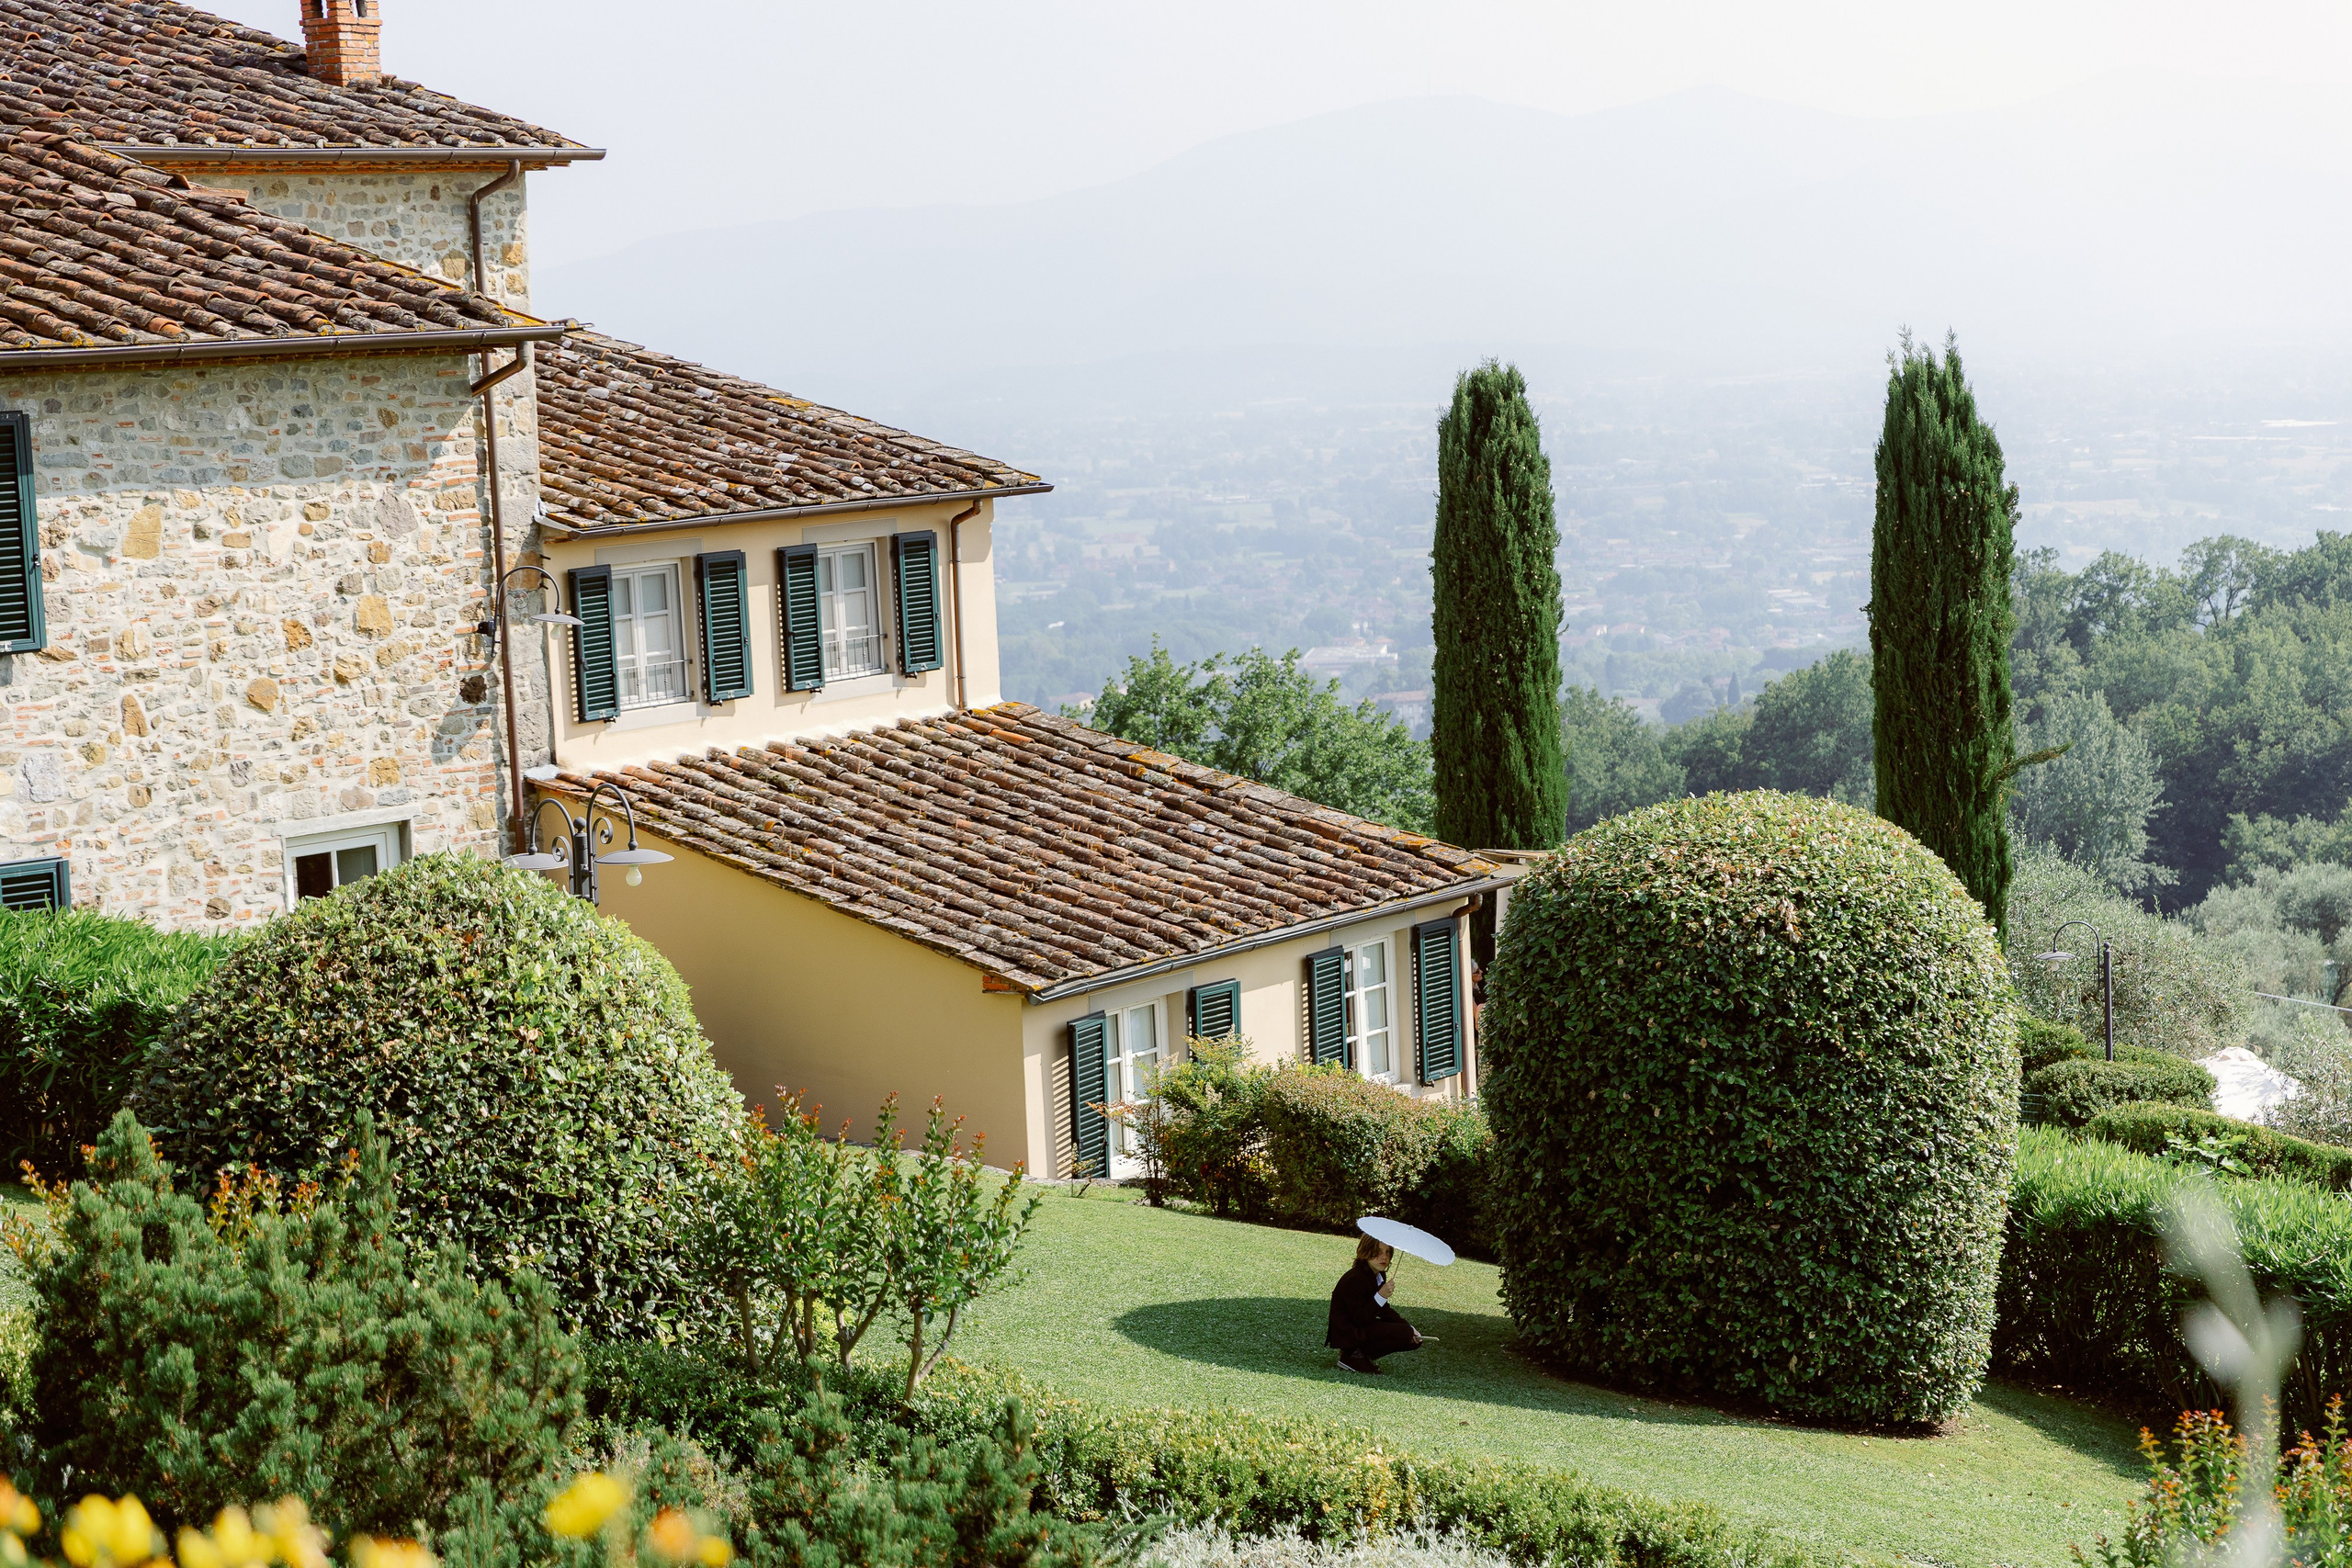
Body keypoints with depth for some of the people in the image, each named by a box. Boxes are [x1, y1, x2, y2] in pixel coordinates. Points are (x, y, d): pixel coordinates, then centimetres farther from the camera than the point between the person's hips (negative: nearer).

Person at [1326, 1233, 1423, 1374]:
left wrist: (1409, 1327, 0)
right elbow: (1360, 1319, -24)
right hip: (1348, 1334, -10)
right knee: (1404, 1333, -21)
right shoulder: (1354, 1279, -23)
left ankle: (1359, 1354, 5)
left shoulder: (1379, 1275, 6)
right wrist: (1380, 1297, -34)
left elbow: (1384, 1311, 13)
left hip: (1364, 1328, 10)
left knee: (1415, 1340, 3)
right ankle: (1353, 1357, -12)